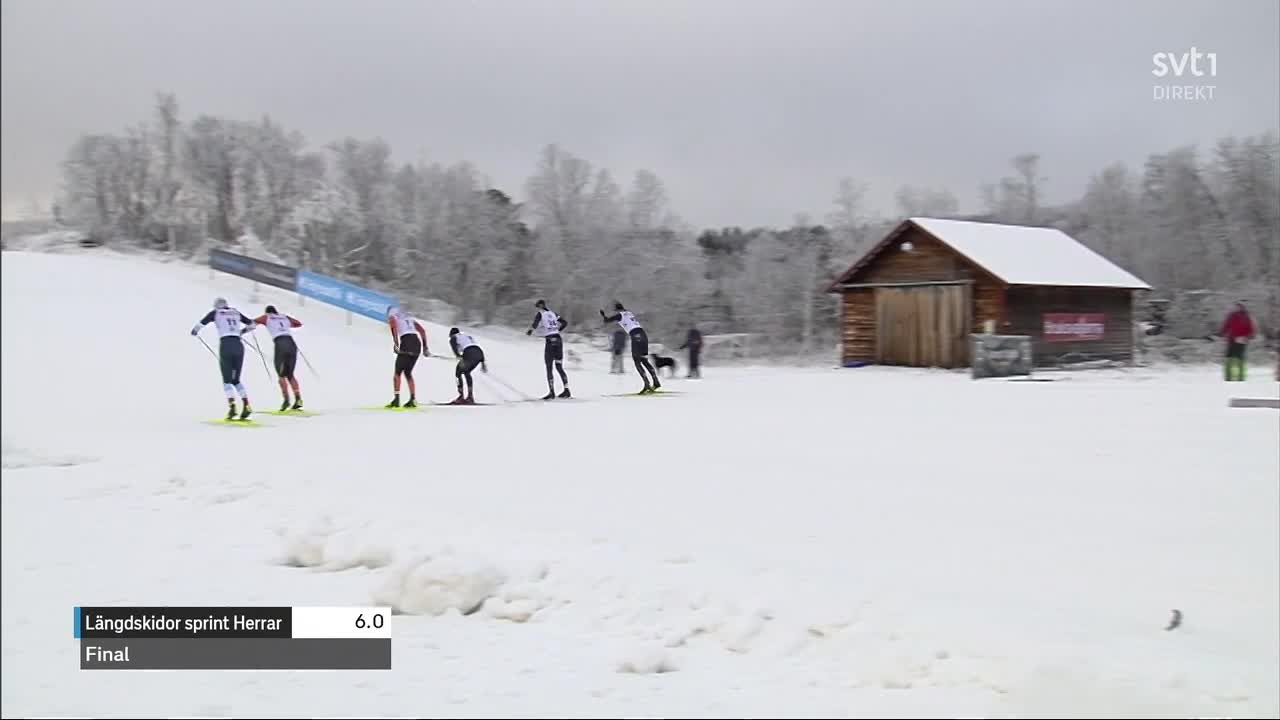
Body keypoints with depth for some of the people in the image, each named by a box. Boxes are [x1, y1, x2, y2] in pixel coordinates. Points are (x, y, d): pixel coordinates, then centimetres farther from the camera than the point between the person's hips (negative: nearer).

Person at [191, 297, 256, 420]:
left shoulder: (215, 313, 11)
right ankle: (246, 405, -3)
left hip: (225, 345, -3)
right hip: (239, 345, 3)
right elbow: (252, 324, 25)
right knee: (236, 380, 14)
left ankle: (232, 406, -18)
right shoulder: (236, 312, 20)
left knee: (227, 380, 2)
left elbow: (201, 323, 3)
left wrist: (195, 331, 24)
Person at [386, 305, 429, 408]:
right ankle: (413, 399, 8)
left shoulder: (392, 316, 15)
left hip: (406, 342, -5)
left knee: (398, 372, 0)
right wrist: (425, 347, 16)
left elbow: (394, 327, -9)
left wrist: (396, 344, -19)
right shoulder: (410, 319, 31)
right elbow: (422, 330, 20)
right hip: (418, 342, 6)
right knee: (408, 373, 15)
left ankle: (397, 399, -12)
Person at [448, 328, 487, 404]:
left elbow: (454, 347, -3)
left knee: (458, 373, 13)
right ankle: (470, 396, 20)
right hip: (479, 353, 6)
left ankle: (461, 397, 3)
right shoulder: (467, 336, 38)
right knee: (466, 372, 28)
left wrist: (459, 357, -18)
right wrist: (482, 362, 22)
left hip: (469, 353, -6)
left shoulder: (453, 338, 21)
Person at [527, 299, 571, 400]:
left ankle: (552, 393, -3)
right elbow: (565, 322, 19)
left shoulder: (540, 314, -1)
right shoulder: (552, 314, 17)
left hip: (550, 341, -6)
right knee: (559, 367, 14)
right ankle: (567, 391, 12)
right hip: (559, 339, 6)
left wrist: (529, 331, -4)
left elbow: (534, 325, -20)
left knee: (549, 368, 1)